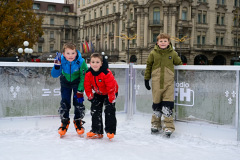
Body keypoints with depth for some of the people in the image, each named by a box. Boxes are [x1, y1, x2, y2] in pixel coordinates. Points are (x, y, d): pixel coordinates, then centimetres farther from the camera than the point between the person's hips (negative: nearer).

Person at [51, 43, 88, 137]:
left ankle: (78, 122, 17)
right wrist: (57, 65, -43)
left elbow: (83, 77, -23)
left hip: (77, 82, -1)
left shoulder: (81, 62, -32)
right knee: (64, 102, -1)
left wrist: (80, 91, -24)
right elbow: (54, 75, -24)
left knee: (78, 102, -4)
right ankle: (64, 123, 16)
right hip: (65, 82, 2)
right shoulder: (61, 60, -27)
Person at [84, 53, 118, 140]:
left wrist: (111, 99, -24)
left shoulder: (106, 73, -34)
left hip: (110, 93, -5)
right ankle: (97, 131, 8)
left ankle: (110, 131, -1)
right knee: (95, 109, 0)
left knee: (109, 110, -12)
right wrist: (90, 96, -5)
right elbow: (87, 86, -4)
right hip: (98, 93, 5)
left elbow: (111, 87, -29)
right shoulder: (88, 73, -18)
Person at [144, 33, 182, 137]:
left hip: (169, 83, 0)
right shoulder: (153, 53, 2)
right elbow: (148, 66, 10)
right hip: (156, 82, 1)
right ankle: (155, 125, 25)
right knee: (156, 104, 9)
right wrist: (146, 79, 11)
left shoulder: (172, 53, 3)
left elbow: (178, 62, 22)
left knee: (168, 105, -8)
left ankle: (168, 127, -1)